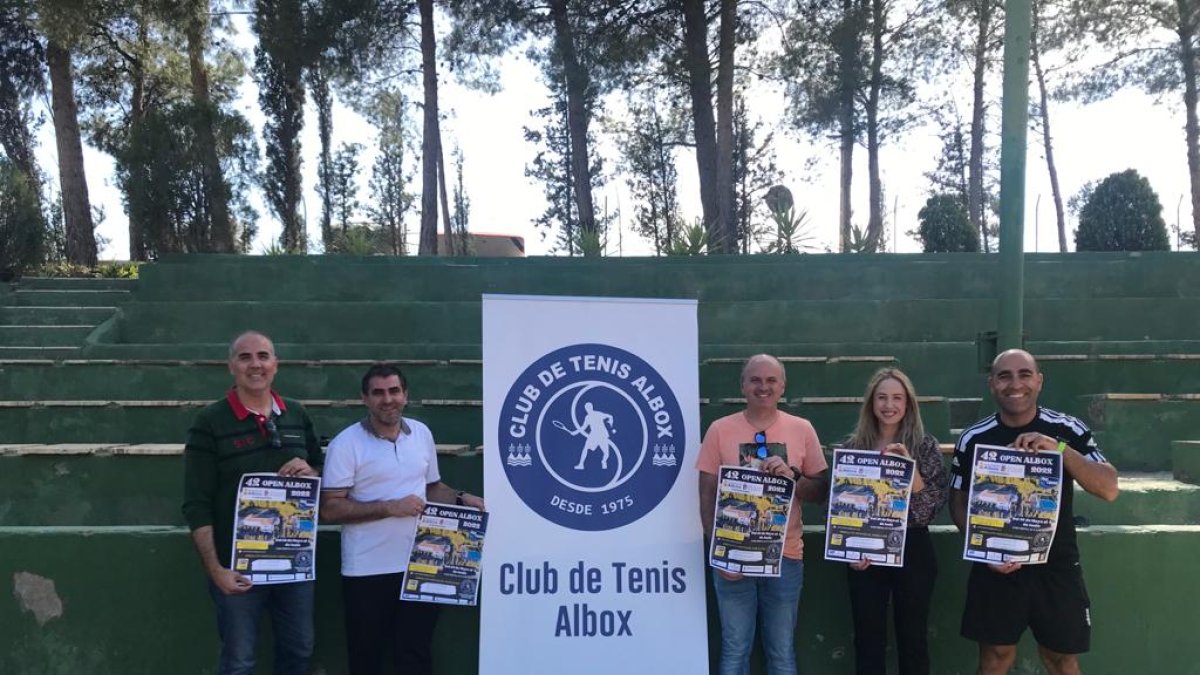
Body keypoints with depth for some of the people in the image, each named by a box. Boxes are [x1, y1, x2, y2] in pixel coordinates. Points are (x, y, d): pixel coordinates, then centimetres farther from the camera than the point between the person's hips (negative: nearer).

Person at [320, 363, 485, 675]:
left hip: (419, 566, 4)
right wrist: (390, 508, -19)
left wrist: (461, 499, -2)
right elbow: (330, 509, -13)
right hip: (367, 570, -3)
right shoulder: (346, 443, -9)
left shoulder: (422, 434, 6)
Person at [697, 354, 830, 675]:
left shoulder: (802, 429, 2)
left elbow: (821, 490, 6)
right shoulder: (720, 429, -1)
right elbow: (707, 495, 1)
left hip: (785, 556, 1)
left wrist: (791, 477, -15)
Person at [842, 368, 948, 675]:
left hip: (913, 550, -1)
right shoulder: (854, 446, 1)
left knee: (913, 639, 9)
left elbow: (936, 503, -9)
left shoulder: (925, 445, -2)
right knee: (867, 641, 9)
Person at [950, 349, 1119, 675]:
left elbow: (1109, 489, -12)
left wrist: (1060, 448, -26)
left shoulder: (1068, 430, -6)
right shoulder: (973, 439, -4)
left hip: (1056, 565, 0)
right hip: (996, 566, 0)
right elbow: (959, 503, 4)